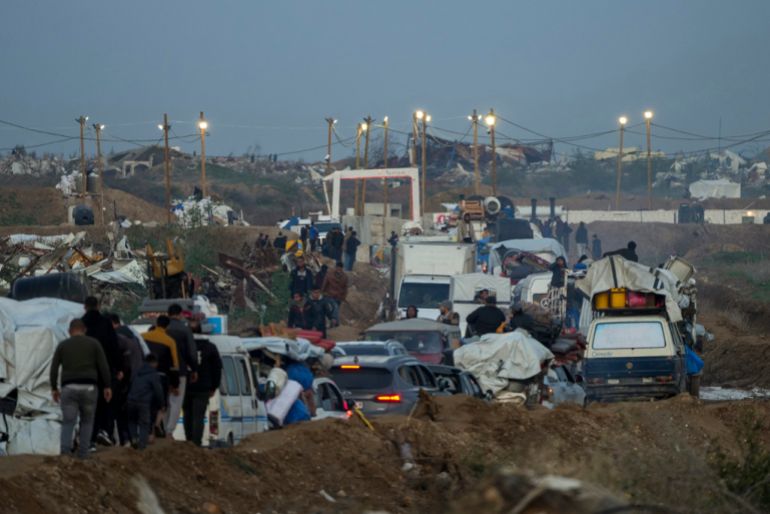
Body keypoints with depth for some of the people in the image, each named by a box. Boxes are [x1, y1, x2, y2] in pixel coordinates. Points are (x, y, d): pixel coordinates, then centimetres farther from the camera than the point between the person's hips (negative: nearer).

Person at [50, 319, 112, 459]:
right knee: (87, 421, 16)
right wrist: (107, 387, 3)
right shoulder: (94, 343, 8)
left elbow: (54, 368, 5)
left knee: (68, 422, -1)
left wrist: (54, 388, 12)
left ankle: (65, 451, -23)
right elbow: (104, 366, 0)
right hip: (89, 388, 0)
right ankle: (83, 453, 7)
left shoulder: (63, 345, 10)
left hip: (69, 388, 0)